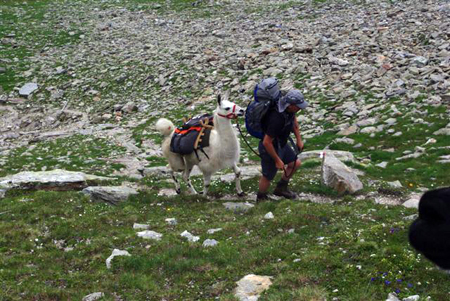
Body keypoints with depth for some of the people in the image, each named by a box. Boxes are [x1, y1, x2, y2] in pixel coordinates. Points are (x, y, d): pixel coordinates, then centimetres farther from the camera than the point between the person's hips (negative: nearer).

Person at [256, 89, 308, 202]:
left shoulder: (289, 109, -14)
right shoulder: (277, 118, -39)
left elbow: (294, 121, 12)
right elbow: (266, 142, -32)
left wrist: (299, 139, 13)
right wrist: (277, 160, -21)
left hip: (282, 144, 8)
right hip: (270, 148, -8)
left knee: (295, 163, 18)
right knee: (268, 177, 10)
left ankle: (281, 189, 37)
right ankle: (261, 199, 37)